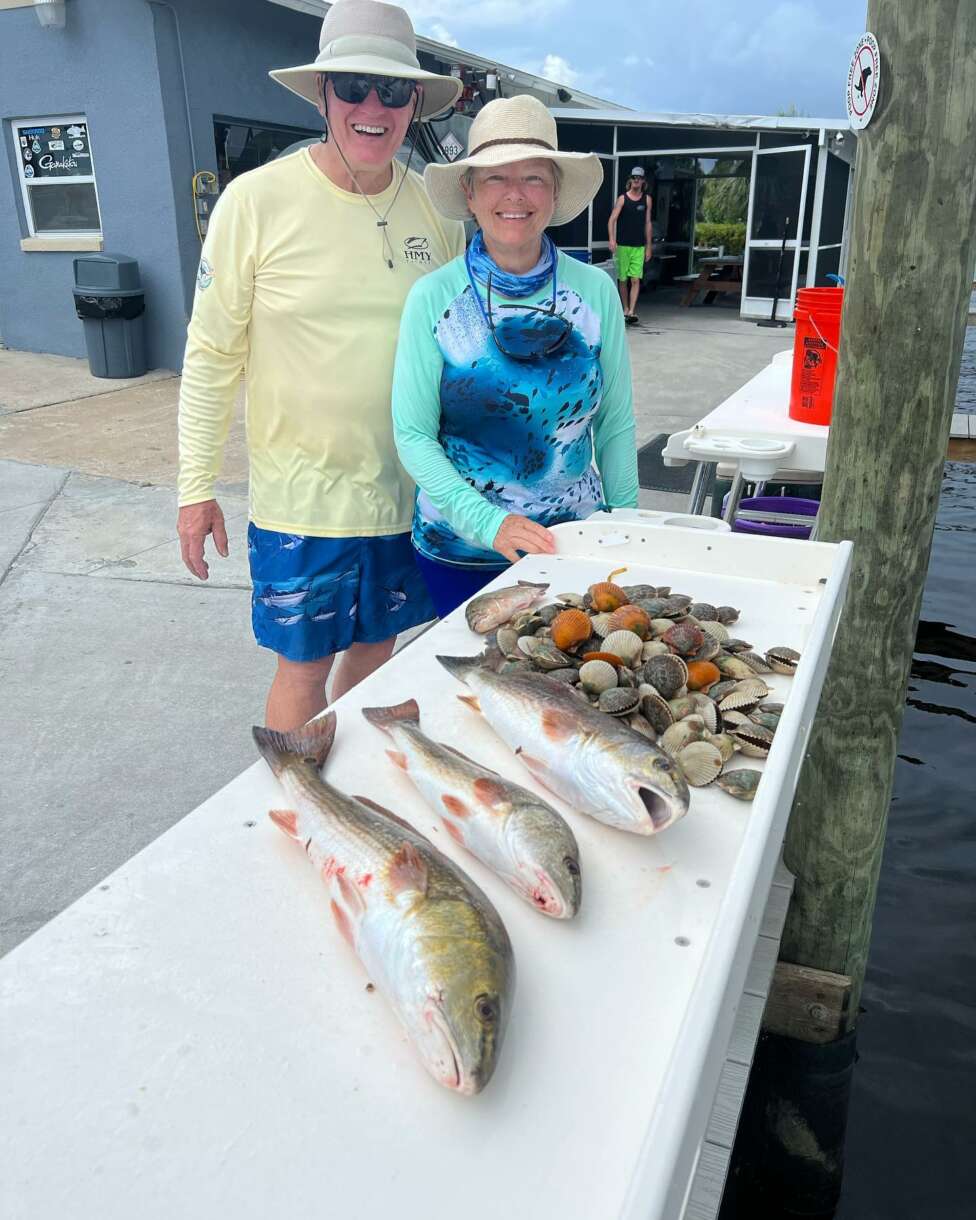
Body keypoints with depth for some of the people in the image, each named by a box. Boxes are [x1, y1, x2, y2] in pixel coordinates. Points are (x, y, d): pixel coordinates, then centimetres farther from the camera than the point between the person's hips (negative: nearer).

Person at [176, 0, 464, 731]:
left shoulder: (436, 208, 2)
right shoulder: (257, 202, -9)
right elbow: (212, 354, -5)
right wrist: (197, 486, -5)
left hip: (408, 489, 4)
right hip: (303, 497, -4)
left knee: (376, 646, 17)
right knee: (304, 666, 6)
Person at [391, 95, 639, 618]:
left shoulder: (596, 291, -3)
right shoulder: (433, 297, -8)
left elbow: (615, 427, 3)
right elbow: (413, 435, -9)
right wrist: (489, 521, -21)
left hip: (574, 545, 2)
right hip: (459, 549, -1)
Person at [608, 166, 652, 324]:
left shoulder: (647, 199, 8)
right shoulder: (623, 198, 0)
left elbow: (647, 223, 12)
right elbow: (612, 219, -7)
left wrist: (649, 246, 10)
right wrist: (612, 239, -23)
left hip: (639, 247, 1)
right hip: (622, 245, -1)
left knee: (636, 280, -10)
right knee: (622, 279, 6)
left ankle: (632, 311, -14)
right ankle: (625, 309, 21)